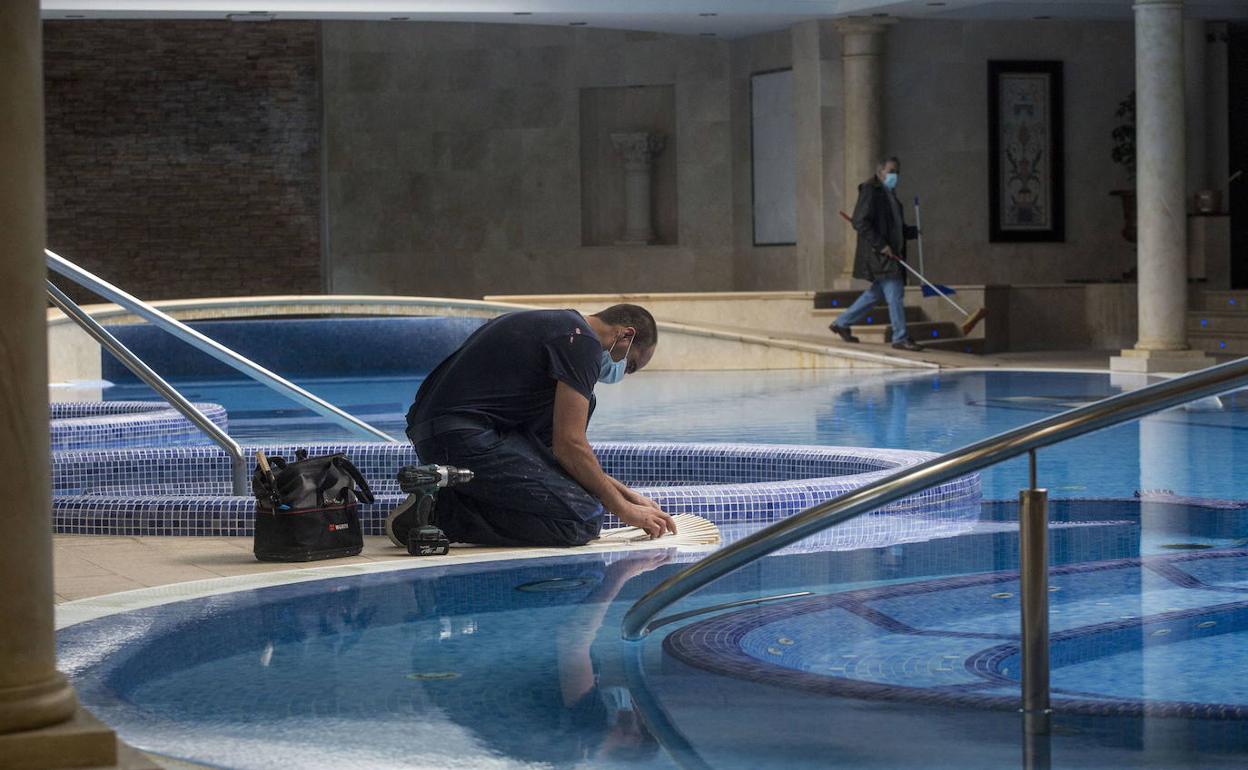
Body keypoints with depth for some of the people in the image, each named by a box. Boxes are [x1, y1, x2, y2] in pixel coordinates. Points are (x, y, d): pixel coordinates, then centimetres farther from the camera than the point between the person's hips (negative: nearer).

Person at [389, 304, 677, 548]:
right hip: (461, 438, -10)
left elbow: (559, 442, 30)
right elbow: (569, 445, -10)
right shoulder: (582, 341, -6)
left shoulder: (559, 324, 25)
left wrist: (623, 493, 27)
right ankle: (441, 514, -12)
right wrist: (623, 508, 1)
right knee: (582, 519, -15)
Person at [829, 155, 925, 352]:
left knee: (875, 293, 15)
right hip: (878, 255, -10)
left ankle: (841, 323, 26)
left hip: (889, 255, 10)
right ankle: (900, 338, -6)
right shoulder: (870, 190, -10)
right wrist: (880, 245, -21)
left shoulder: (889, 193, 19)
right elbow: (860, 222, -18)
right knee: (895, 293, -10)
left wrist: (913, 231, 11)